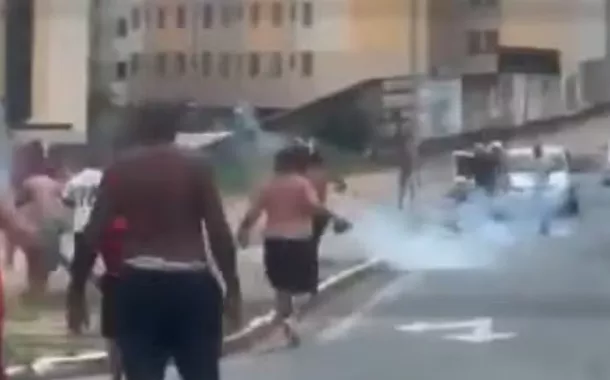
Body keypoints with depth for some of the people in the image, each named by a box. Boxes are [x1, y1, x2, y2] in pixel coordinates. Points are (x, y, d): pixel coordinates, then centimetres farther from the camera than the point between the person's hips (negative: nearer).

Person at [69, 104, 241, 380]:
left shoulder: (120, 169, 4)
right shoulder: (196, 166, 4)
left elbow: (94, 232, 0)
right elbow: (219, 230, -1)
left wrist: (77, 289, 6)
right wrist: (232, 285, 5)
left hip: (139, 284, 0)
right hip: (192, 284, 0)